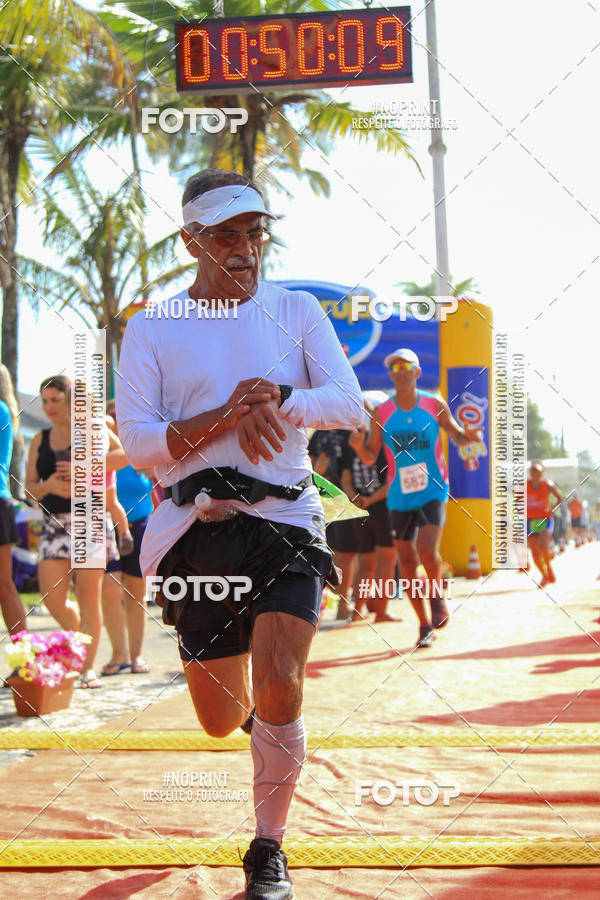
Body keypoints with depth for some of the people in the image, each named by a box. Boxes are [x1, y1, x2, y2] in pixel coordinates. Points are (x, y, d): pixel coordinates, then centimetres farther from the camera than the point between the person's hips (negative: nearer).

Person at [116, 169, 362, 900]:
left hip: (284, 520, 0)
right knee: (222, 721, 7)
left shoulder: (297, 311, 8)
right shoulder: (151, 329, 5)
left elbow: (350, 404, -3)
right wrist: (227, 414, -19)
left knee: (278, 689, -19)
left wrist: (276, 401, -21)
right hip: (194, 530, 1)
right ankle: (257, 711, 47)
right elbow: (138, 442, -5)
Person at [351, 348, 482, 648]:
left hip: (432, 491, -2)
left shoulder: (435, 406, -1)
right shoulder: (381, 413, 2)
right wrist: (358, 446, -16)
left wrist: (468, 436, -11)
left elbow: (456, 435, 12)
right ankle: (425, 626, 17)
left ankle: (437, 596, 8)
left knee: (427, 550, -22)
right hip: (399, 497, 2)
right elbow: (370, 457, 5)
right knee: (407, 562, 3)